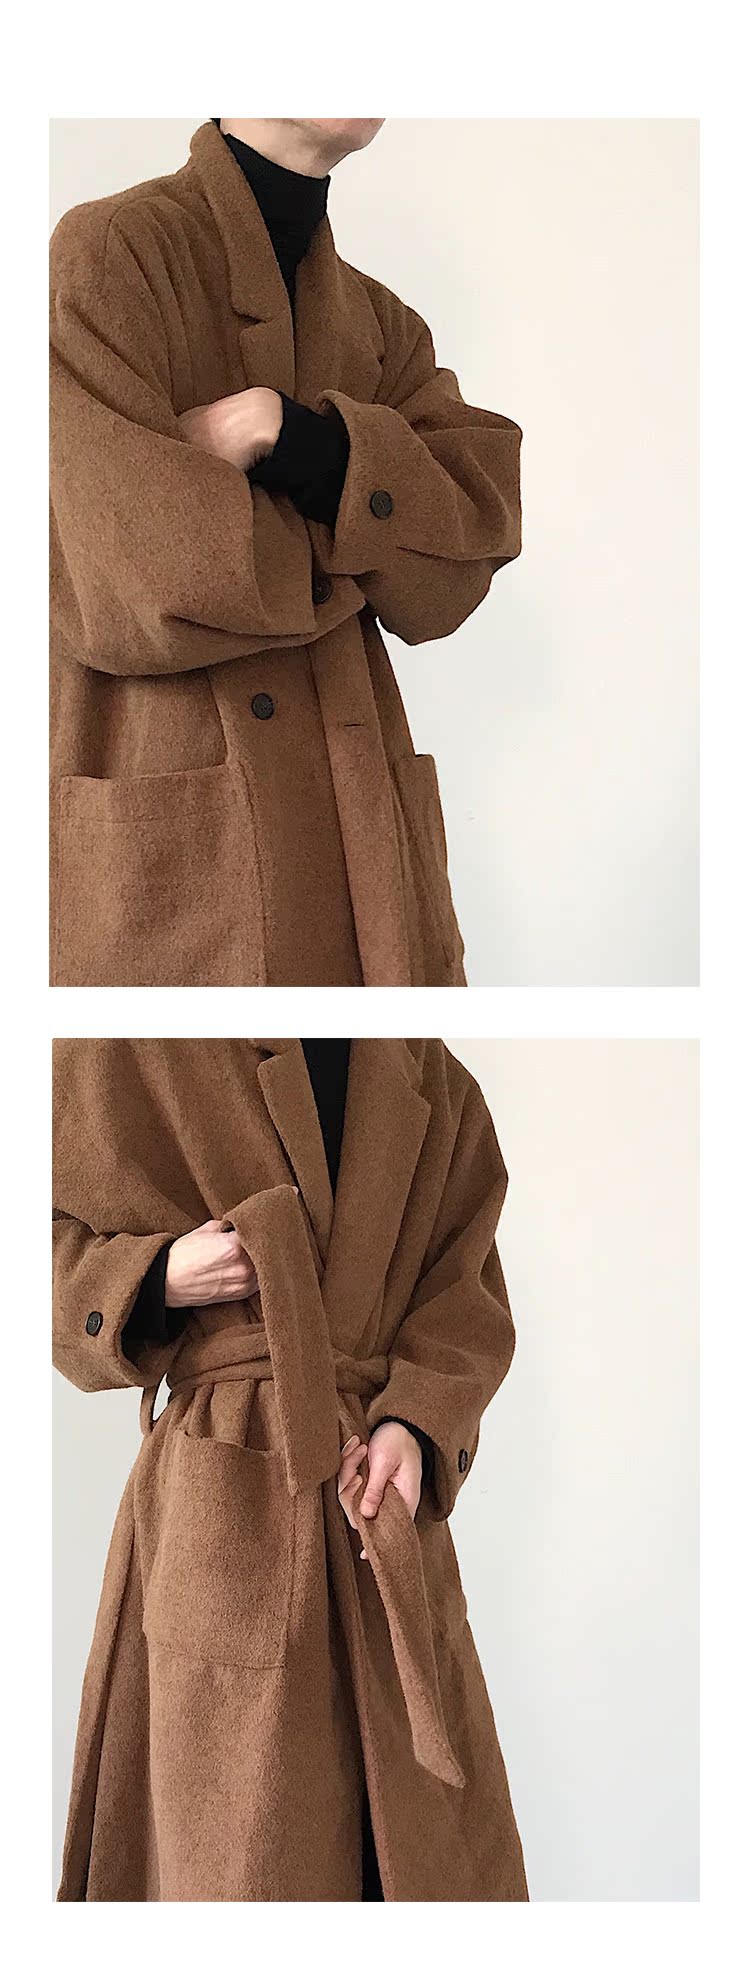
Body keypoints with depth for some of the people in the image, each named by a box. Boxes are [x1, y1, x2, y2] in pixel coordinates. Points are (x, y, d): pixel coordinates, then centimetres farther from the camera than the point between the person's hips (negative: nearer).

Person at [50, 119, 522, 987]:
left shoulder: (381, 322, 14)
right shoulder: (108, 251, -6)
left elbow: (446, 584, -2)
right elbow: (134, 595, -17)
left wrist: (286, 437, -17)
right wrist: (353, 549, -2)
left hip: (354, 839, 6)